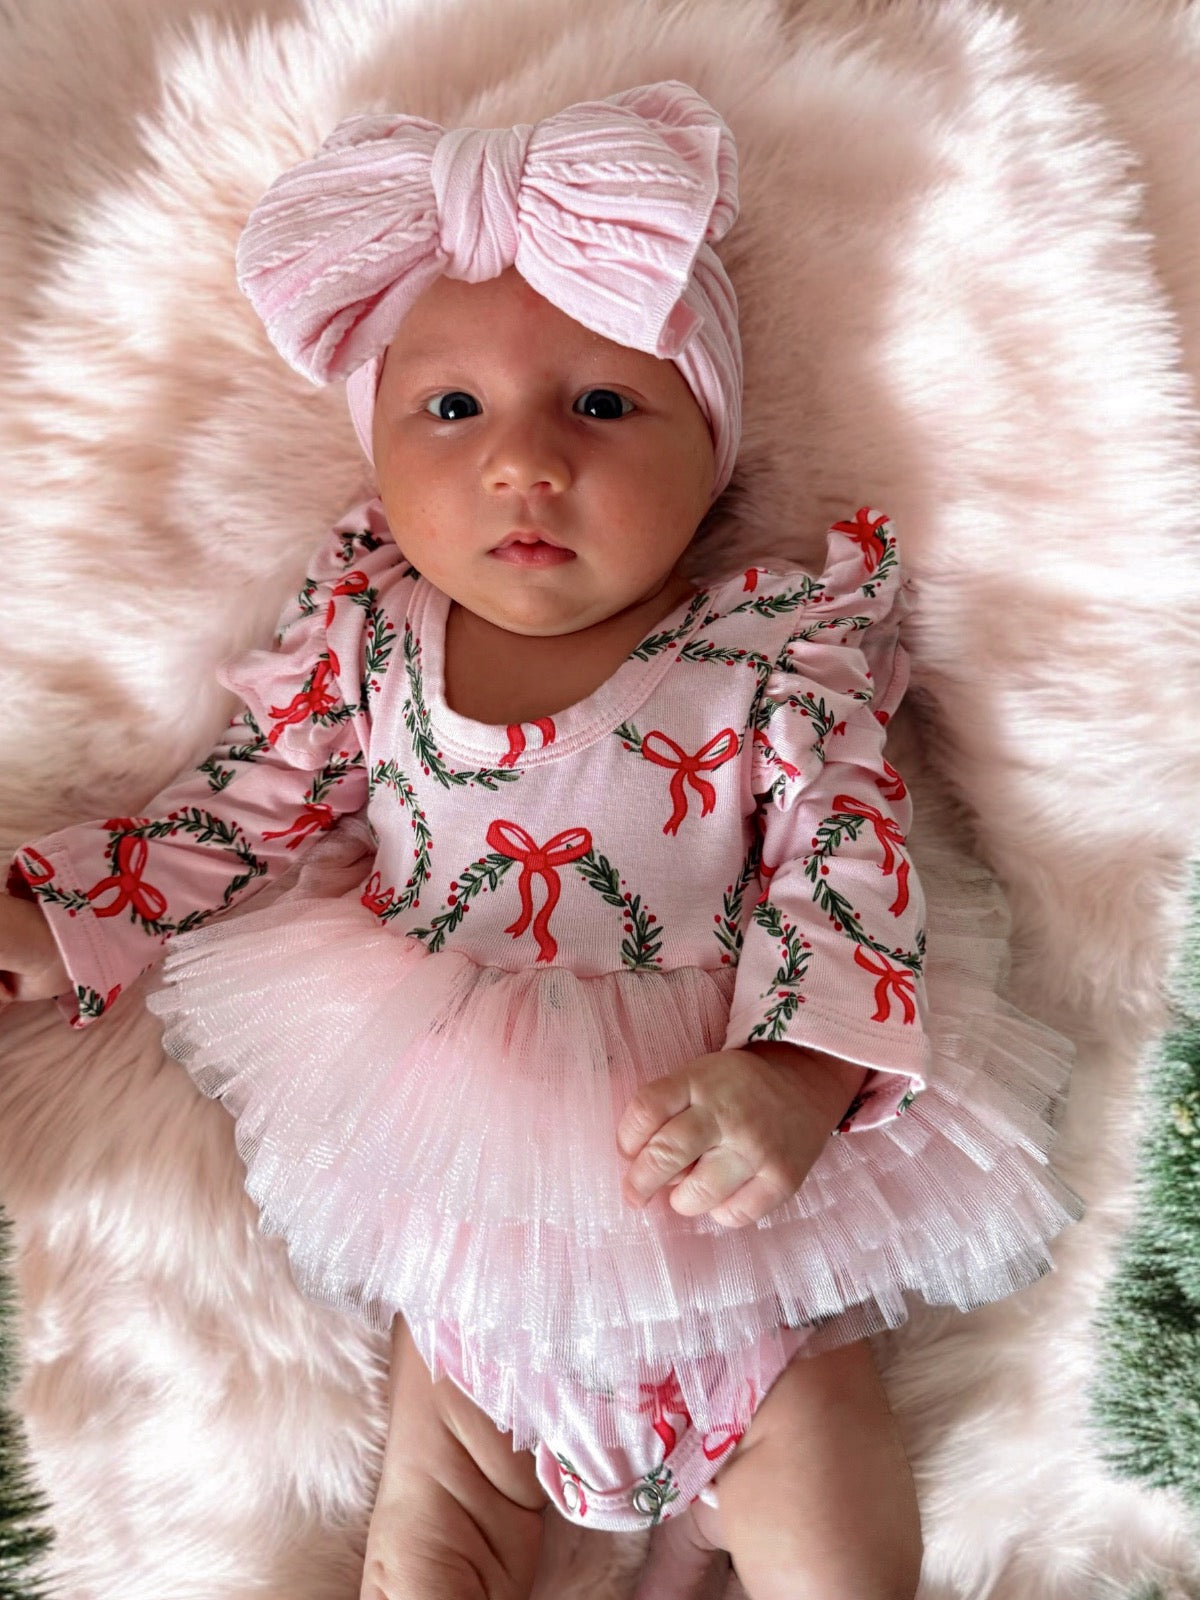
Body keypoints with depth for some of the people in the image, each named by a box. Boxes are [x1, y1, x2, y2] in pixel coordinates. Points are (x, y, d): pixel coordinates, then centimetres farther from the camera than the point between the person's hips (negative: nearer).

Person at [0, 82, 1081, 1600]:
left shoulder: (774, 645, -13)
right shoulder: (365, 634, -6)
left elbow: (844, 857, -15)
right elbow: (233, 815, 3)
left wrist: (794, 1076, -31)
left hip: (741, 1203, -1)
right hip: (465, 1192, 2)